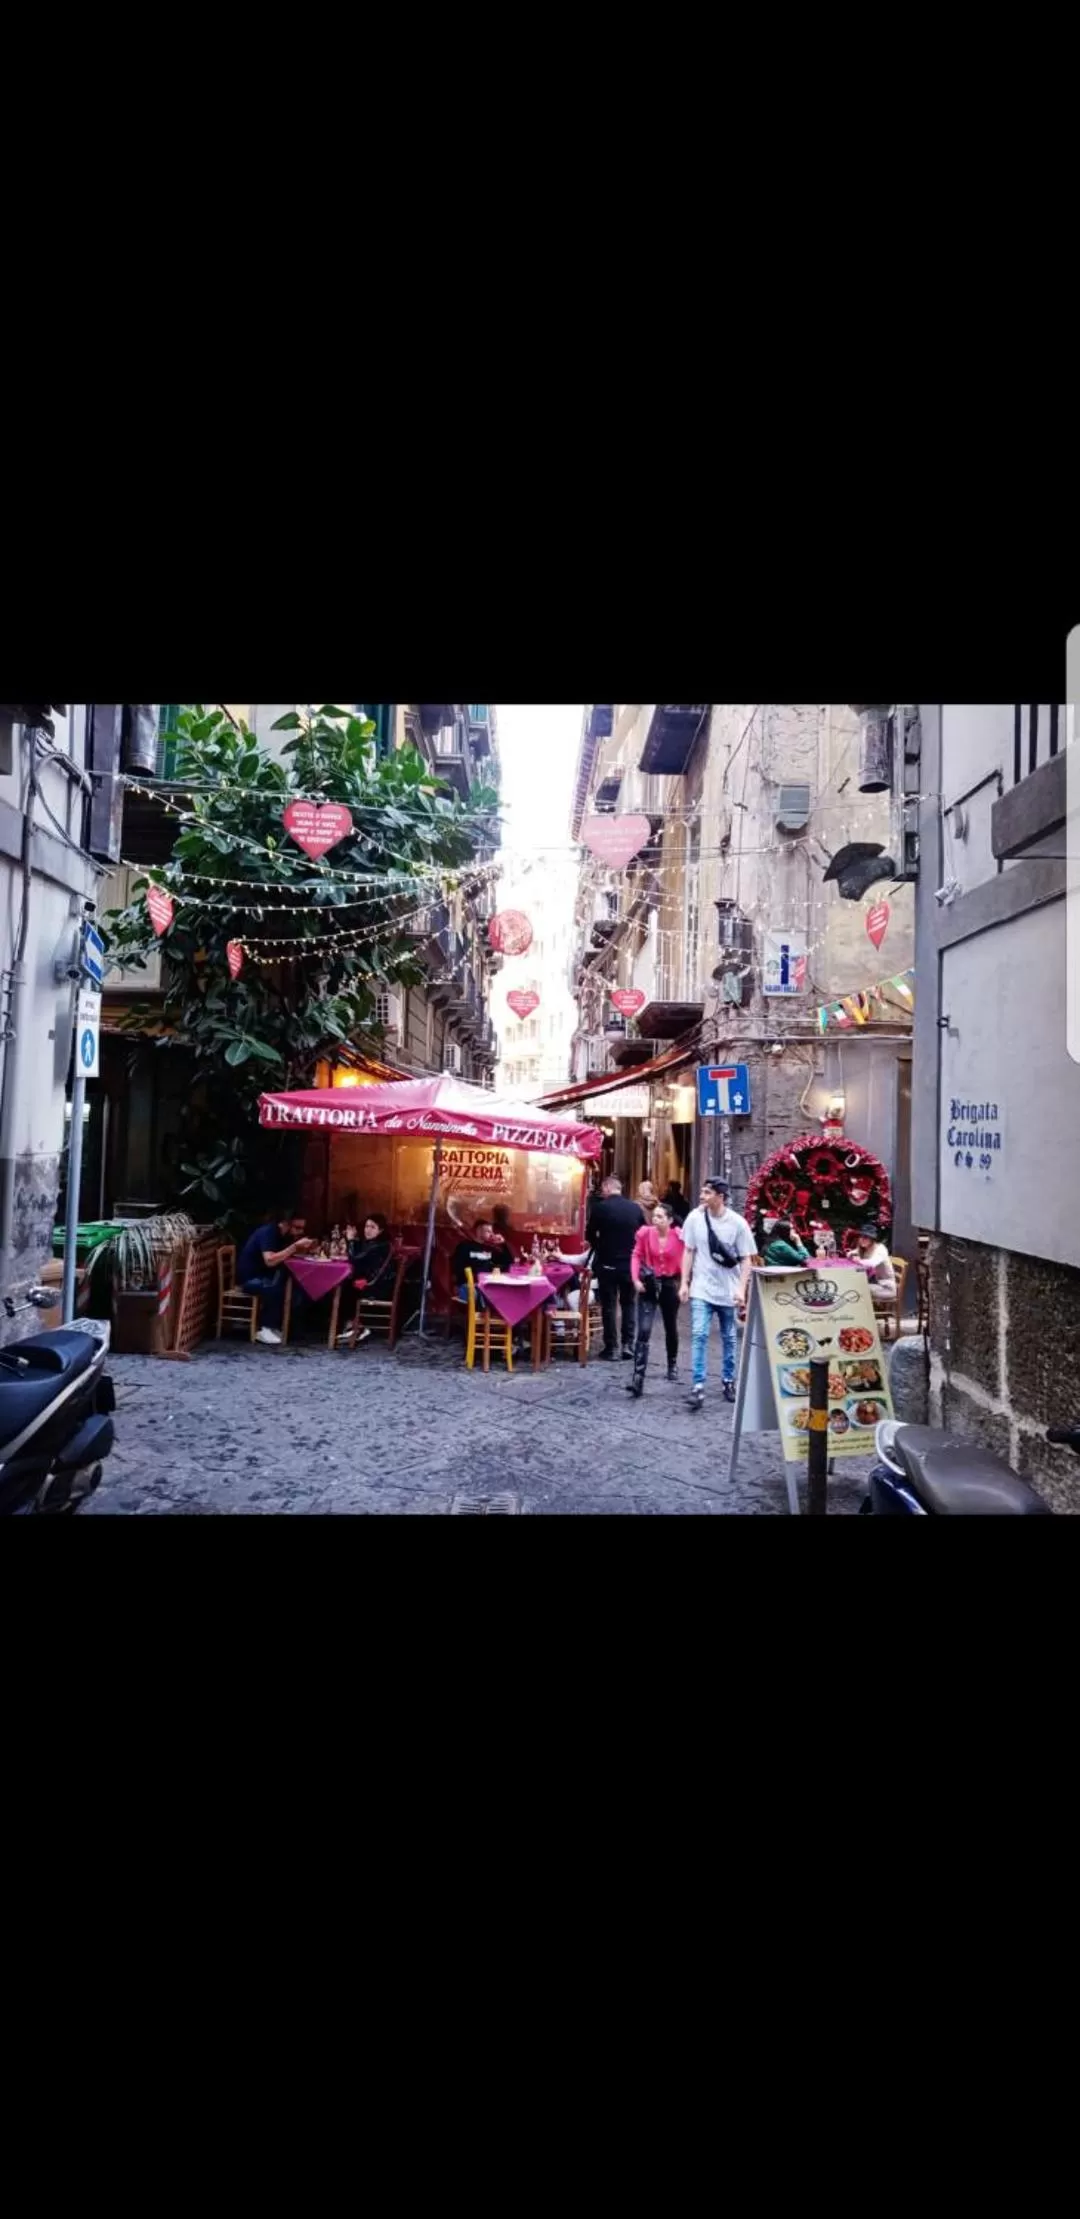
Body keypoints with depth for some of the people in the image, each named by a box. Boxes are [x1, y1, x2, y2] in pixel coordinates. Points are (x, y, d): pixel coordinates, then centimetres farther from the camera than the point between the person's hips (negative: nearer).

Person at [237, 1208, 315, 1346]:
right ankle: (265, 1329, -17)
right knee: (277, 1288, -32)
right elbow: (270, 1260, -36)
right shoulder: (267, 1233, -23)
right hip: (249, 1278, -8)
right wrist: (295, 1246, -33)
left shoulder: (285, 1235, 3)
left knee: (297, 1288, -14)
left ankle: (275, 1326, -6)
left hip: (265, 1276, 8)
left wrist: (305, 1249, -16)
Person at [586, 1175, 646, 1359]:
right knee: (628, 1303, 15)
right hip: (630, 1263, 3)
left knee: (609, 1305, 6)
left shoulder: (600, 1207, -10)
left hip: (608, 1263, -2)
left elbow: (590, 1235, -2)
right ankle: (628, 1344, 14)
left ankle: (611, 1348, 8)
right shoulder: (635, 1208, -1)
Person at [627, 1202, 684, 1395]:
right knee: (644, 1332, -11)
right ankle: (638, 1379, -12)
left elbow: (685, 1260, -6)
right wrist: (636, 1278, -13)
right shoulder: (646, 1233, -10)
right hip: (648, 1285, 0)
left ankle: (672, 1364, 47)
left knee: (671, 1328, 21)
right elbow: (636, 1255, -2)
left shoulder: (679, 1236, -14)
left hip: (669, 1284, 1)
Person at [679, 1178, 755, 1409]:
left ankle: (729, 1381, 30)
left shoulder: (737, 1223, -9)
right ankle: (698, 1386, -6)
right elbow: (688, 1252, 2)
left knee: (729, 1338, 13)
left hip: (728, 1290, 0)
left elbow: (745, 1259, -4)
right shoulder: (694, 1218, -6)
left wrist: (741, 1288, -13)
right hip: (702, 1289, 0)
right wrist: (684, 1283, 0)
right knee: (699, 1335, -9)